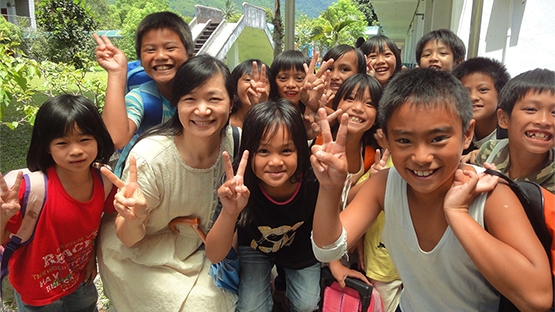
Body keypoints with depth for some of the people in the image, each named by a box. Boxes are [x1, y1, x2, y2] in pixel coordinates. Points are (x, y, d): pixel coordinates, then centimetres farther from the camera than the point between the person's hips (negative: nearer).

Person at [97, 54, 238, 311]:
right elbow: (127, 239, -18)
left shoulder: (231, 140, -18)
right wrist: (134, 220, -38)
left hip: (193, 254, 4)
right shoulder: (150, 157, -30)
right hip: (138, 259, -4)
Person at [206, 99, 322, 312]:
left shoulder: (314, 183, -35)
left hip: (300, 247, 1)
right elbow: (214, 257, -36)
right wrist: (230, 213, -52)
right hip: (255, 247, 0)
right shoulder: (243, 189, -36)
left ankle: (286, 281, 30)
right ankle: (266, 282, 24)